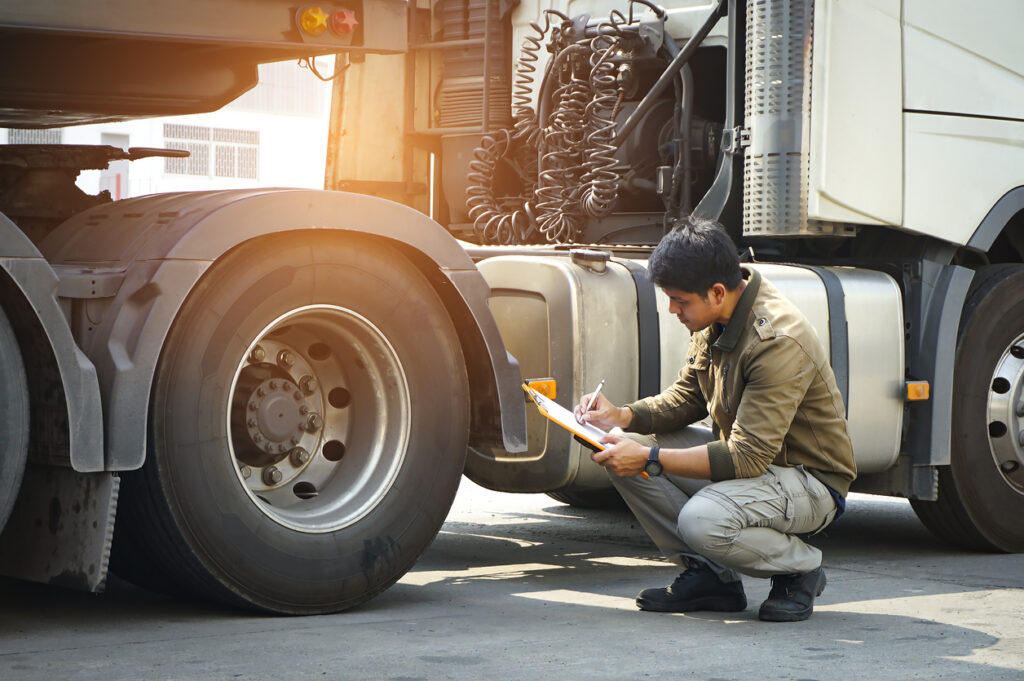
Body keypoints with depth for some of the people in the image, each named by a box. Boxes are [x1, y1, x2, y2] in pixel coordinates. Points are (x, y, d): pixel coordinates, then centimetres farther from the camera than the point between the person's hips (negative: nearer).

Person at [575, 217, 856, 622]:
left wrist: (650, 459, -31)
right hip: (747, 455, 9)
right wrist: (622, 415, -10)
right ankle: (710, 575, 1)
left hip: (810, 481, -9)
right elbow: (685, 400, 9)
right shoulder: (715, 320, -2)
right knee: (624, 452, -6)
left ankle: (801, 568, -4)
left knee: (702, 520, -35)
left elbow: (747, 459, -31)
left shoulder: (777, 341, -29)